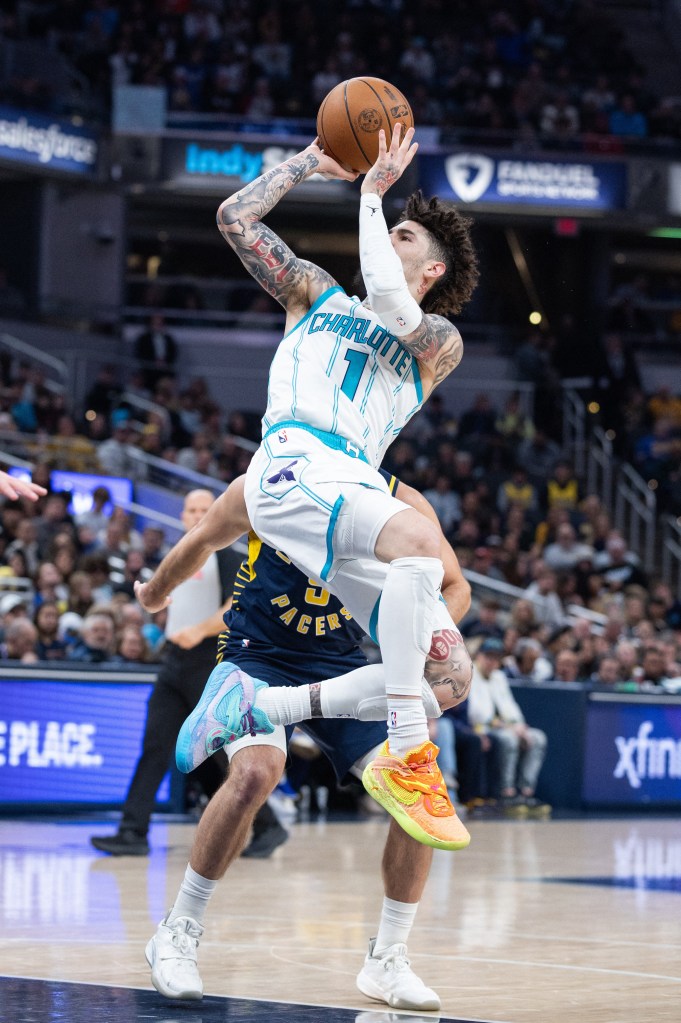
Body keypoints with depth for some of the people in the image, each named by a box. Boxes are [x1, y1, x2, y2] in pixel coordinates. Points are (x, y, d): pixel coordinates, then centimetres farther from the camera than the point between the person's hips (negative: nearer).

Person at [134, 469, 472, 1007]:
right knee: (257, 770, -31)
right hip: (258, 654, -3)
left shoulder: (402, 505, -12)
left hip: (341, 662, 4)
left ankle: (388, 961, 4)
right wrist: (156, 592, 21)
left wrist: (435, 636, -24)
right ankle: (177, 935, -15)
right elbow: (202, 541, 4)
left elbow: (455, 586, -1)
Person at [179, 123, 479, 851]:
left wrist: (371, 192, 7)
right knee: (419, 538, -34)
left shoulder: (440, 345, 22)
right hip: (297, 463, -4)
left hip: (357, 485, 4)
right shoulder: (317, 294, 27)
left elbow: (390, 305, -1)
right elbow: (235, 218, 21)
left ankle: (251, 703, 4)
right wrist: (314, 159, 22)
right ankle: (405, 758, -35)